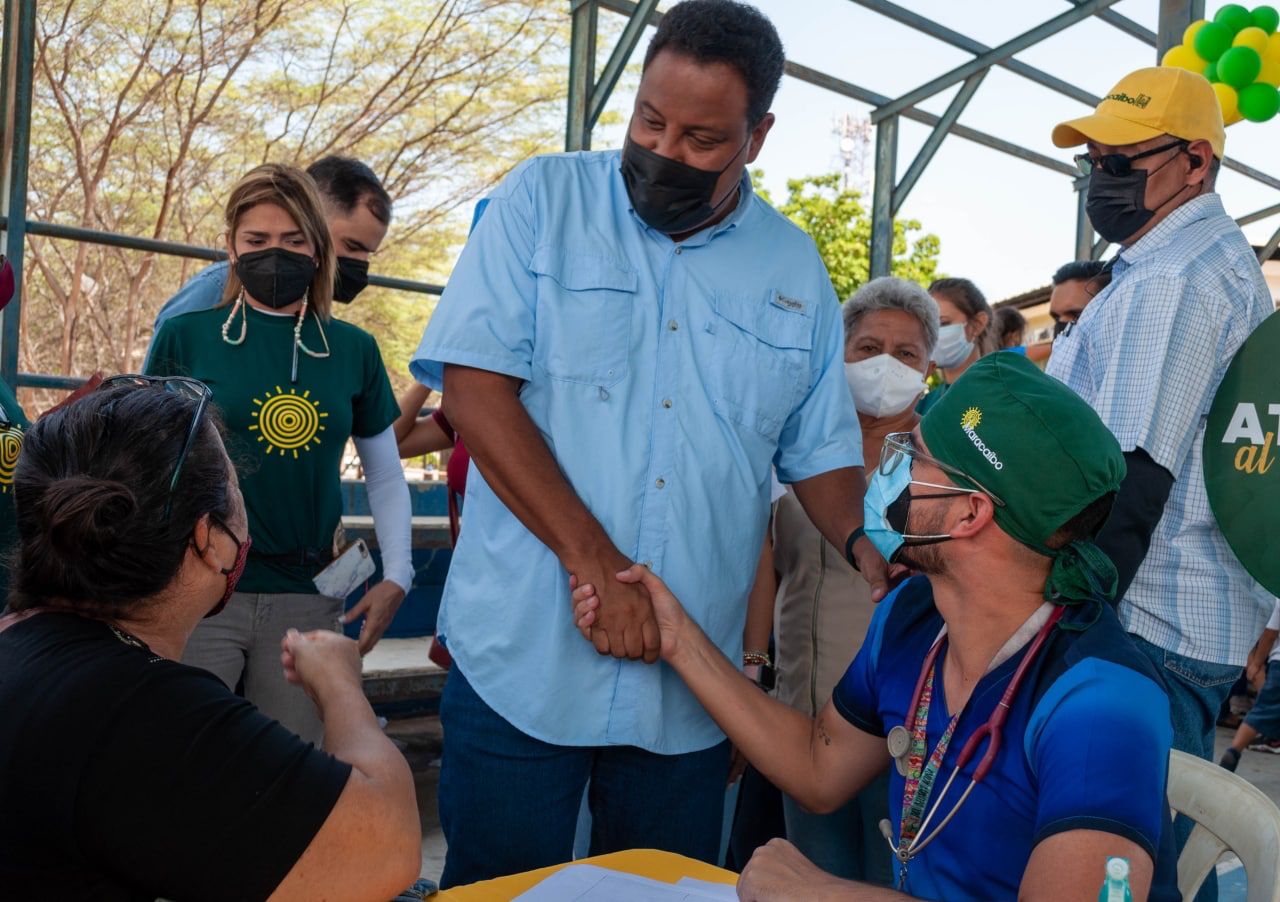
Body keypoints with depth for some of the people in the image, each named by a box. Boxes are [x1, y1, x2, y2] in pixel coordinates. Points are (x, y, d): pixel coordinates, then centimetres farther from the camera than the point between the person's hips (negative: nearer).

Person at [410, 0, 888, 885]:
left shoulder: (794, 269, 8)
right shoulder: (544, 199, 0)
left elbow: (821, 449, 13)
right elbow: (474, 386, -10)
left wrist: (860, 545, -9)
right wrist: (594, 561, -18)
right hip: (521, 656, -2)